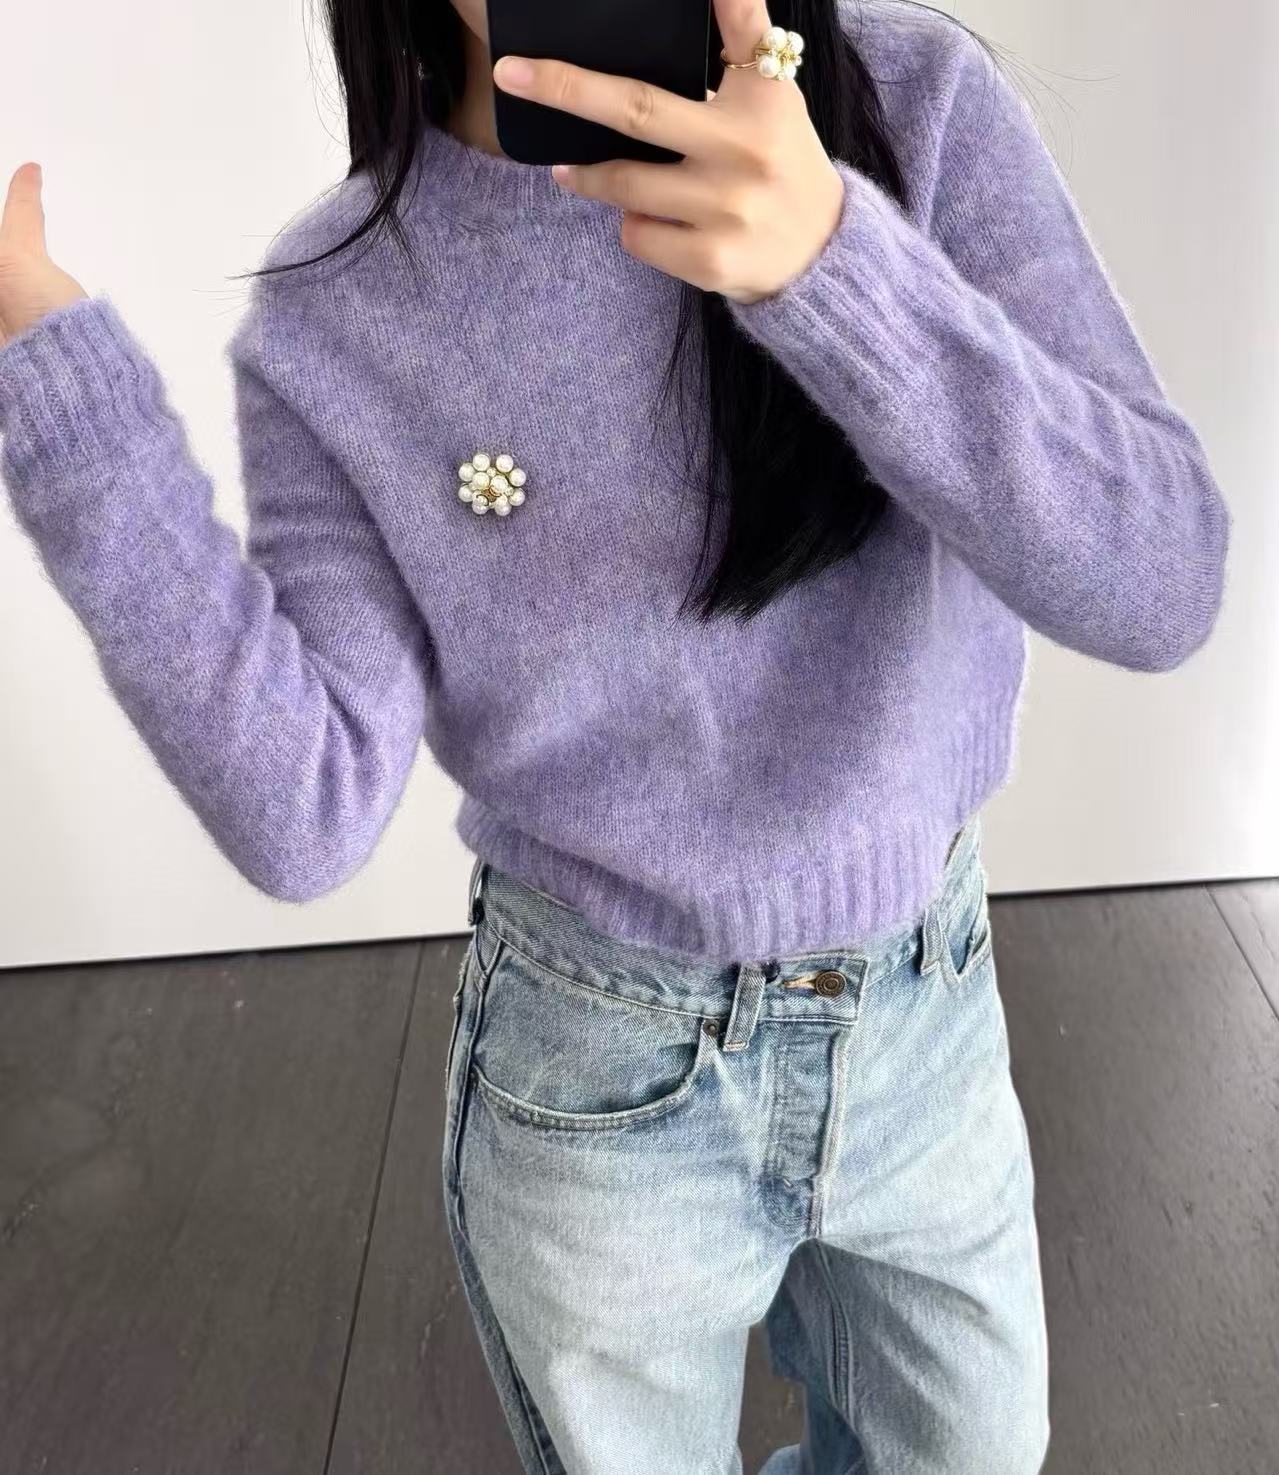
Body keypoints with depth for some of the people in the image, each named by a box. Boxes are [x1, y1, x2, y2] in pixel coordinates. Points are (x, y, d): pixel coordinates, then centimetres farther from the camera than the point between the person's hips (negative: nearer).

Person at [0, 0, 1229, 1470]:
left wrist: (835, 259, -37)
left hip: (933, 1005, 2)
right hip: (602, 1078, -1)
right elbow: (304, 818, -19)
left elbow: (1162, 584, -22)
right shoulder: (336, 312, -13)